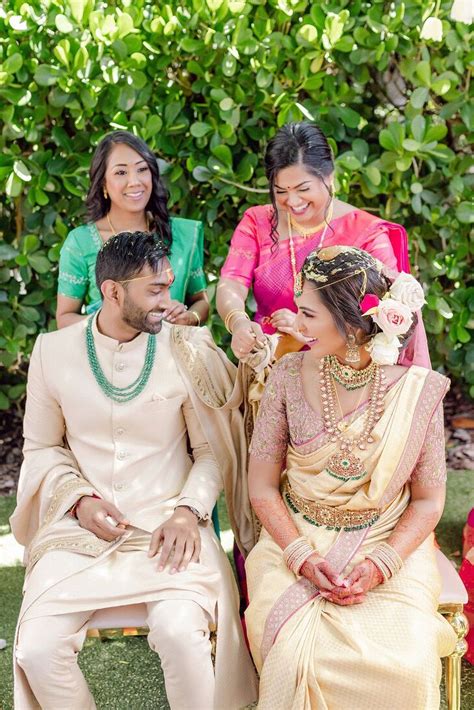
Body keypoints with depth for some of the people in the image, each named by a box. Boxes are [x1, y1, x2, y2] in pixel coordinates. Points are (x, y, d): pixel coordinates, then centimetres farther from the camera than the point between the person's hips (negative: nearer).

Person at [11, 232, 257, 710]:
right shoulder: (54, 351, 2)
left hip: (168, 522, -1)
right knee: (37, 650, -19)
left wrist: (189, 509, -13)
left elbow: (212, 450, 4)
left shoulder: (187, 352, -1)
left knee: (181, 633, -29)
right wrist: (79, 499, -7)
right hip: (80, 526, 2)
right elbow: (41, 447, 10)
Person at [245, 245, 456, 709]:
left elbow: (427, 500, 0)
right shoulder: (289, 375, -5)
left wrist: (379, 565, -15)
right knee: (295, 661, -24)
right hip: (295, 542, 1)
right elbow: (262, 485, -1)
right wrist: (302, 557, -15)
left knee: (404, 669, -23)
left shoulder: (417, 390, -8)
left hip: (389, 549, 0)